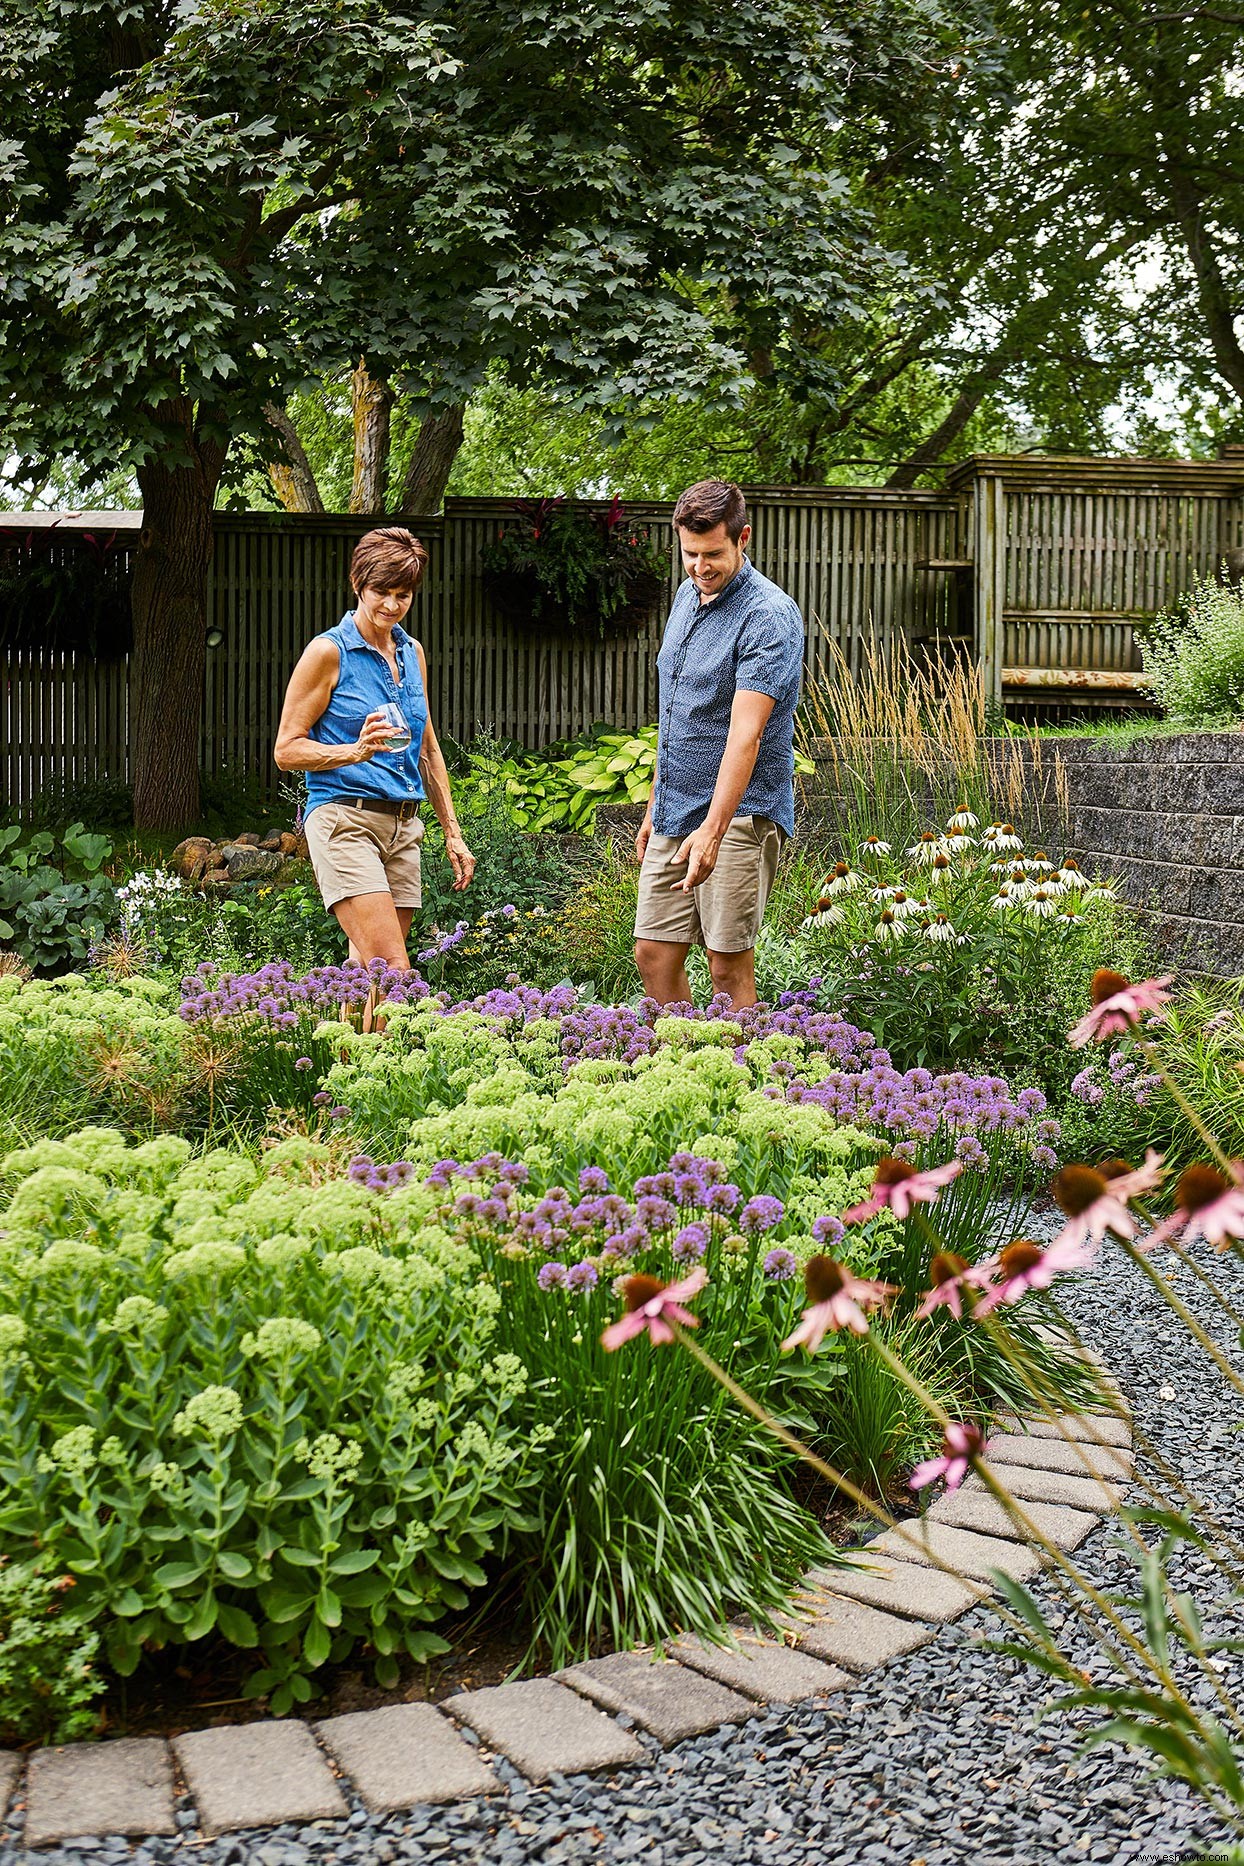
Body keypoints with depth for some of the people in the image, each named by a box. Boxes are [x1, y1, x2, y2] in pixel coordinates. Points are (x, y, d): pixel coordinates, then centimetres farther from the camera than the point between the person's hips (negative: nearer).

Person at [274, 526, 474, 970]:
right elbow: (287, 750, -4)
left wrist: (452, 833, 21)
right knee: (392, 973, -19)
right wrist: (356, 751, -20)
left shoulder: (412, 653, 17)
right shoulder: (328, 651, -3)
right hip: (346, 820, -7)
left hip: (403, 828, 7)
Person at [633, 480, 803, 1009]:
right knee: (654, 956, 7)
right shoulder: (686, 599, 11)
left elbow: (745, 732, -26)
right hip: (674, 814, 8)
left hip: (739, 814, -8)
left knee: (729, 967, -4)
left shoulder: (769, 615, -15)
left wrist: (713, 828, -35)